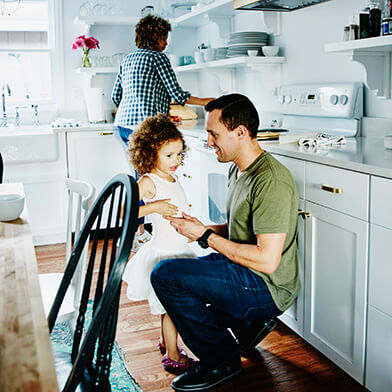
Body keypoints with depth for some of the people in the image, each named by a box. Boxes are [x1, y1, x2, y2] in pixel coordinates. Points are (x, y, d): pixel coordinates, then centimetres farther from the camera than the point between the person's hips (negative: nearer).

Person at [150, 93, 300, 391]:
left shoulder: (271, 181, -24)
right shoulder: (239, 169, 8)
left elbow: (267, 260, -28)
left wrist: (206, 236, -20)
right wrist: (200, 228, 1)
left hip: (267, 288, -10)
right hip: (244, 270, 10)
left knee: (165, 275, -19)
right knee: (175, 268, 21)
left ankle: (221, 360, -1)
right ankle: (249, 324, 18)